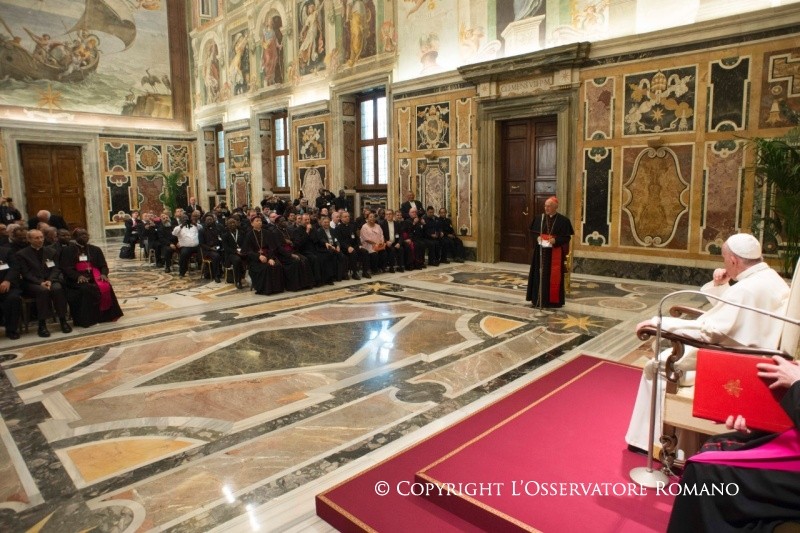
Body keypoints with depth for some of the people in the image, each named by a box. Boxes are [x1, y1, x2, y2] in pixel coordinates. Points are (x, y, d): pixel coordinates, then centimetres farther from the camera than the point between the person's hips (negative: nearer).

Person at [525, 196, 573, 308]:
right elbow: (533, 232, 11)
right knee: (539, 275, 6)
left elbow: (567, 237, -5)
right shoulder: (539, 218, 5)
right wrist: (537, 237, -11)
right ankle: (537, 299, 13)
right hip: (541, 251, 3)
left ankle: (553, 300, 10)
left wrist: (555, 240, -21)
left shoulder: (563, 220, -5)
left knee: (554, 276, 1)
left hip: (555, 253, -3)